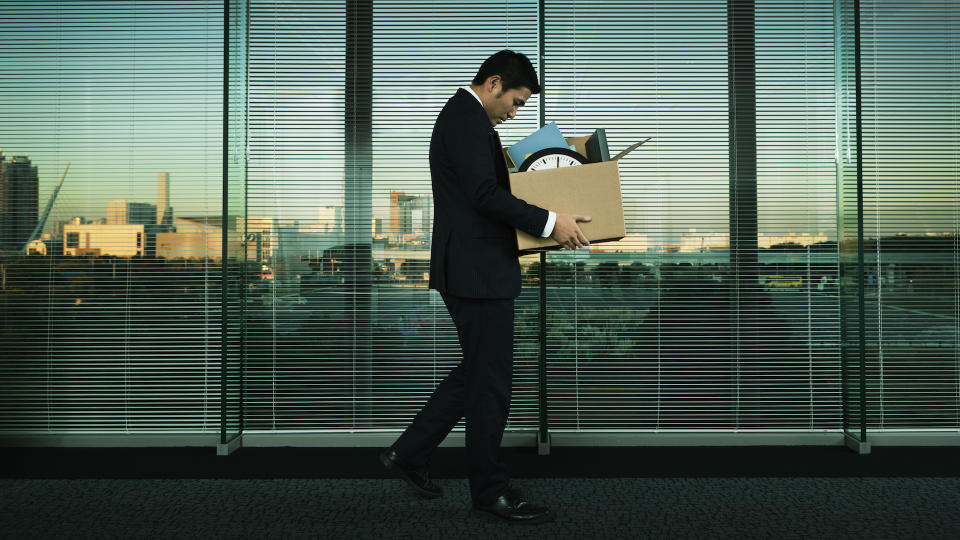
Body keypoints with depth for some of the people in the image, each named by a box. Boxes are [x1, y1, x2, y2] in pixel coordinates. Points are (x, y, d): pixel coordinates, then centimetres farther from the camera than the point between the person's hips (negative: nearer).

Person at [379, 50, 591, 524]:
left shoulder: (460, 115, 20)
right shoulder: (468, 119, -14)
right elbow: (485, 194, -23)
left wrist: (535, 221, 23)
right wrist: (549, 222, -19)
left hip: (470, 267, 11)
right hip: (478, 271, -11)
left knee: (475, 373, 18)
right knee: (491, 382, -1)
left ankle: (408, 453, 25)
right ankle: (490, 492, 13)